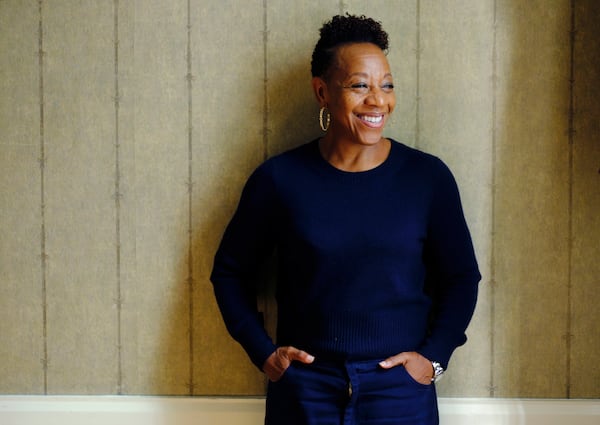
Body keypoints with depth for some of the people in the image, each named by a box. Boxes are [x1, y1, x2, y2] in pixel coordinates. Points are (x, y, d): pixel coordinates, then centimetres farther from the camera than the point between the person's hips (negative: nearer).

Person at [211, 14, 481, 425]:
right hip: (305, 391, 0)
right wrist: (263, 352, 0)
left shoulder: (428, 176, -1)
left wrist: (434, 356, -2)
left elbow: (460, 278, 8)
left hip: (401, 391, 0)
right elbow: (231, 271, 8)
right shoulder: (278, 179, -3)